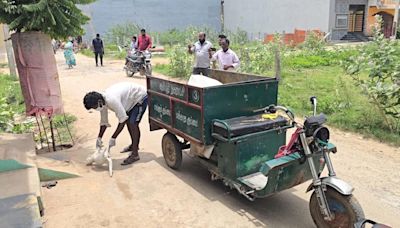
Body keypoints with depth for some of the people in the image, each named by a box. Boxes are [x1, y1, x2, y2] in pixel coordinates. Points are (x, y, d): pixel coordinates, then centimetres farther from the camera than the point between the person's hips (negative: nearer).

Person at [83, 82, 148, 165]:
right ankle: (134, 145, 36)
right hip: (132, 99, 9)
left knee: (133, 124, -15)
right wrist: (99, 138, 3)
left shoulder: (111, 100, -35)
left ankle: (135, 154, -11)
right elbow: (104, 122, 5)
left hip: (140, 96, -9)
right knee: (128, 122, 15)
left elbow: (122, 120, -30)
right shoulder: (102, 102, -6)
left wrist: (113, 138, -25)